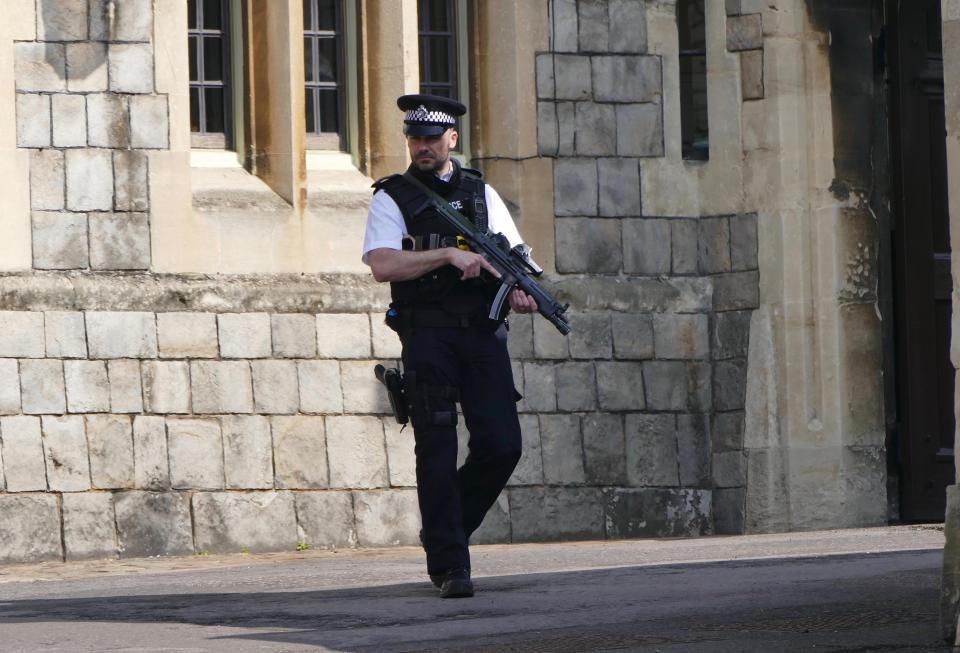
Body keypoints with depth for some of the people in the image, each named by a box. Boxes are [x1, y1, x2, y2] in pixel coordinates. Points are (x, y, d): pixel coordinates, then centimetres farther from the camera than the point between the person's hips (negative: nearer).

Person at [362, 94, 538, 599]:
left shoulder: (482, 194, 16)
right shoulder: (392, 199, 4)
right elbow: (382, 265, -11)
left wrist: (520, 287, -7)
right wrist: (448, 255, -17)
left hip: (483, 334, 3)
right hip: (428, 336, -3)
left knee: (501, 445, -5)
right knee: (437, 452, -5)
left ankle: (444, 528, 17)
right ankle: (448, 564, 0)